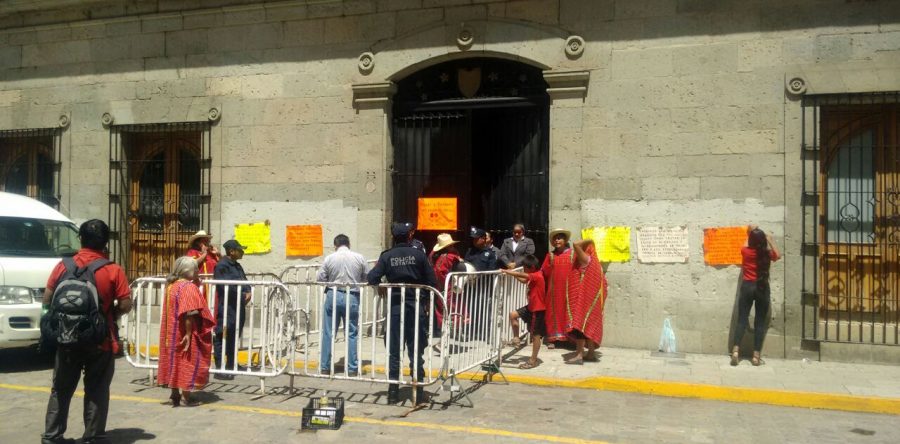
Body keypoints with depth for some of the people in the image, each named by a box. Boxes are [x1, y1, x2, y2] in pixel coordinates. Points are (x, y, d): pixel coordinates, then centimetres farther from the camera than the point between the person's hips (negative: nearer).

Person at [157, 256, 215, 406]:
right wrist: (188, 334, -22)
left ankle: (175, 394, 21)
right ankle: (186, 396, 6)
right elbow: (189, 313, -23)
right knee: (188, 361, 1)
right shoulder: (189, 287, -17)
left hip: (172, 333, 8)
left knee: (175, 361, 14)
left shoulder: (171, 285, 9)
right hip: (184, 333, -8)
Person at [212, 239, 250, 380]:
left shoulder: (237, 265, 18)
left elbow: (245, 281, 18)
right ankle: (220, 369, -4)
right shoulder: (222, 265, -11)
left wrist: (248, 292, -2)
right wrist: (242, 294, -13)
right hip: (226, 307, -9)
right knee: (222, 337, -6)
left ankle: (231, 365, 26)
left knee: (234, 337, 16)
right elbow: (225, 286, -20)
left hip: (238, 307, 9)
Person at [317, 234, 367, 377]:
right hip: (352, 298, 0)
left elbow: (320, 279, 0)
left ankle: (324, 367, 14)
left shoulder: (329, 258, -3)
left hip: (333, 296, 0)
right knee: (352, 334, 8)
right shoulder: (359, 258, -2)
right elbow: (366, 279, 5)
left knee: (328, 333, 9)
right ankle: (352, 368, 9)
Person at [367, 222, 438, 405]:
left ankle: (393, 392, 11)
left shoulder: (387, 256, 0)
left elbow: (372, 278, -9)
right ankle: (418, 392, 10)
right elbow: (432, 282, -5)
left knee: (394, 351, 8)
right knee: (416, 351, 6)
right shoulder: (419, 255, -2)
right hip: (416, 307, -1)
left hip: (394, 307, 1)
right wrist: (426, 302, 8)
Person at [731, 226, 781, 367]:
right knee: (760, 322, 4)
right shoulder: (767, 254, -5)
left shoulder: (745, 251, -3)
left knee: (742, 320, 3)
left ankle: (736, 351, -11)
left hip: (747, 287, 1)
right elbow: (778, 255, 19)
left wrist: (751, 233, 35)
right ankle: (756, 356, 3)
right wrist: (770, 240, 21)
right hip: (762, 288, -1)